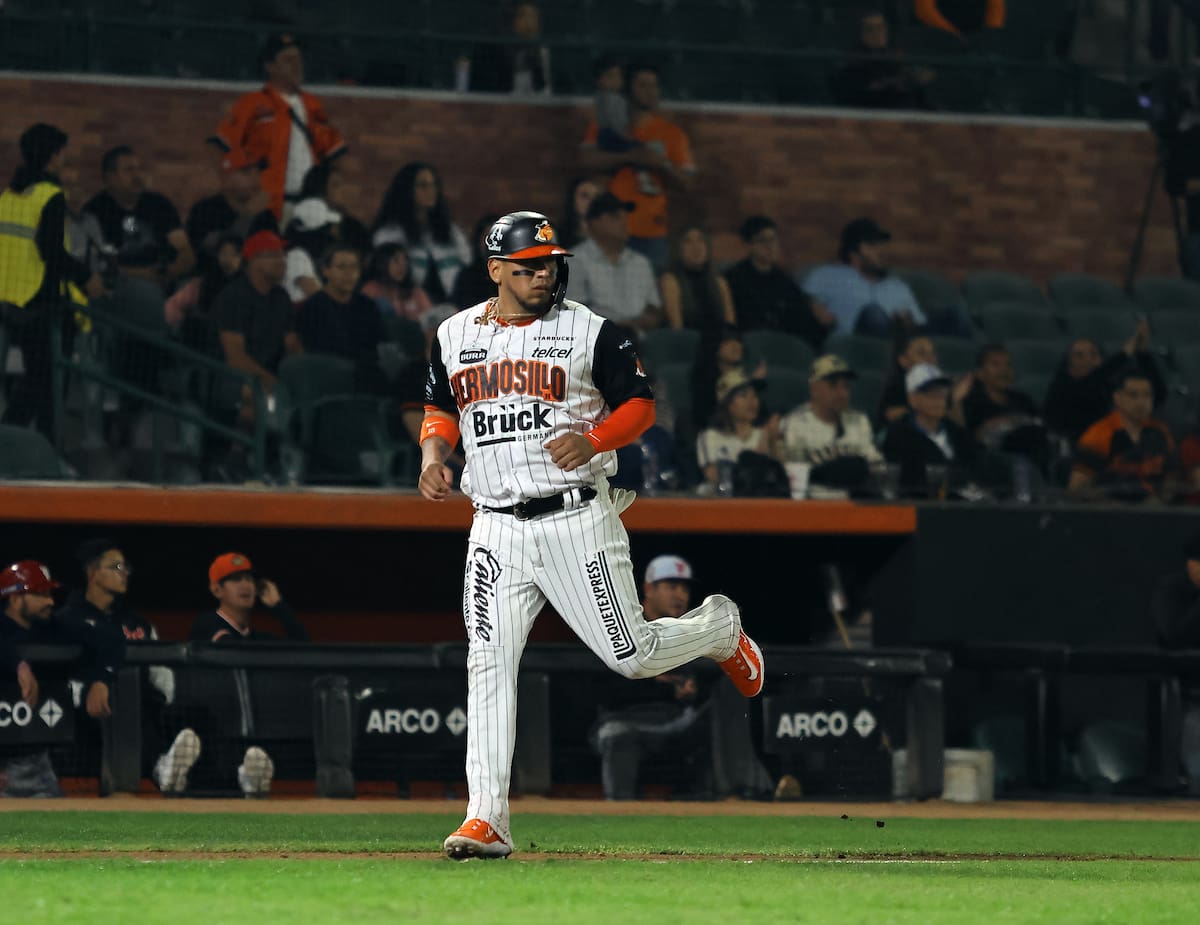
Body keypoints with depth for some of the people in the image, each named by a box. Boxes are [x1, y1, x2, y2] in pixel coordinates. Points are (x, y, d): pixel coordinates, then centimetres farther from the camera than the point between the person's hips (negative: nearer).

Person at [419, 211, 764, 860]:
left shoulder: (589, 331, -2)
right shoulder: (455, 336, 8)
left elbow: (640, 404, 2)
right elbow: (441, 408, 22)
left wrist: (593, 441, -17)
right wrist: (434, 452, 1)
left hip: (577, 520, -3)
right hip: (497, 529, 3)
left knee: (631, 656, 1)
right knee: (488, 662, -9)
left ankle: (718, 627, 35)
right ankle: (486, 820, -10)